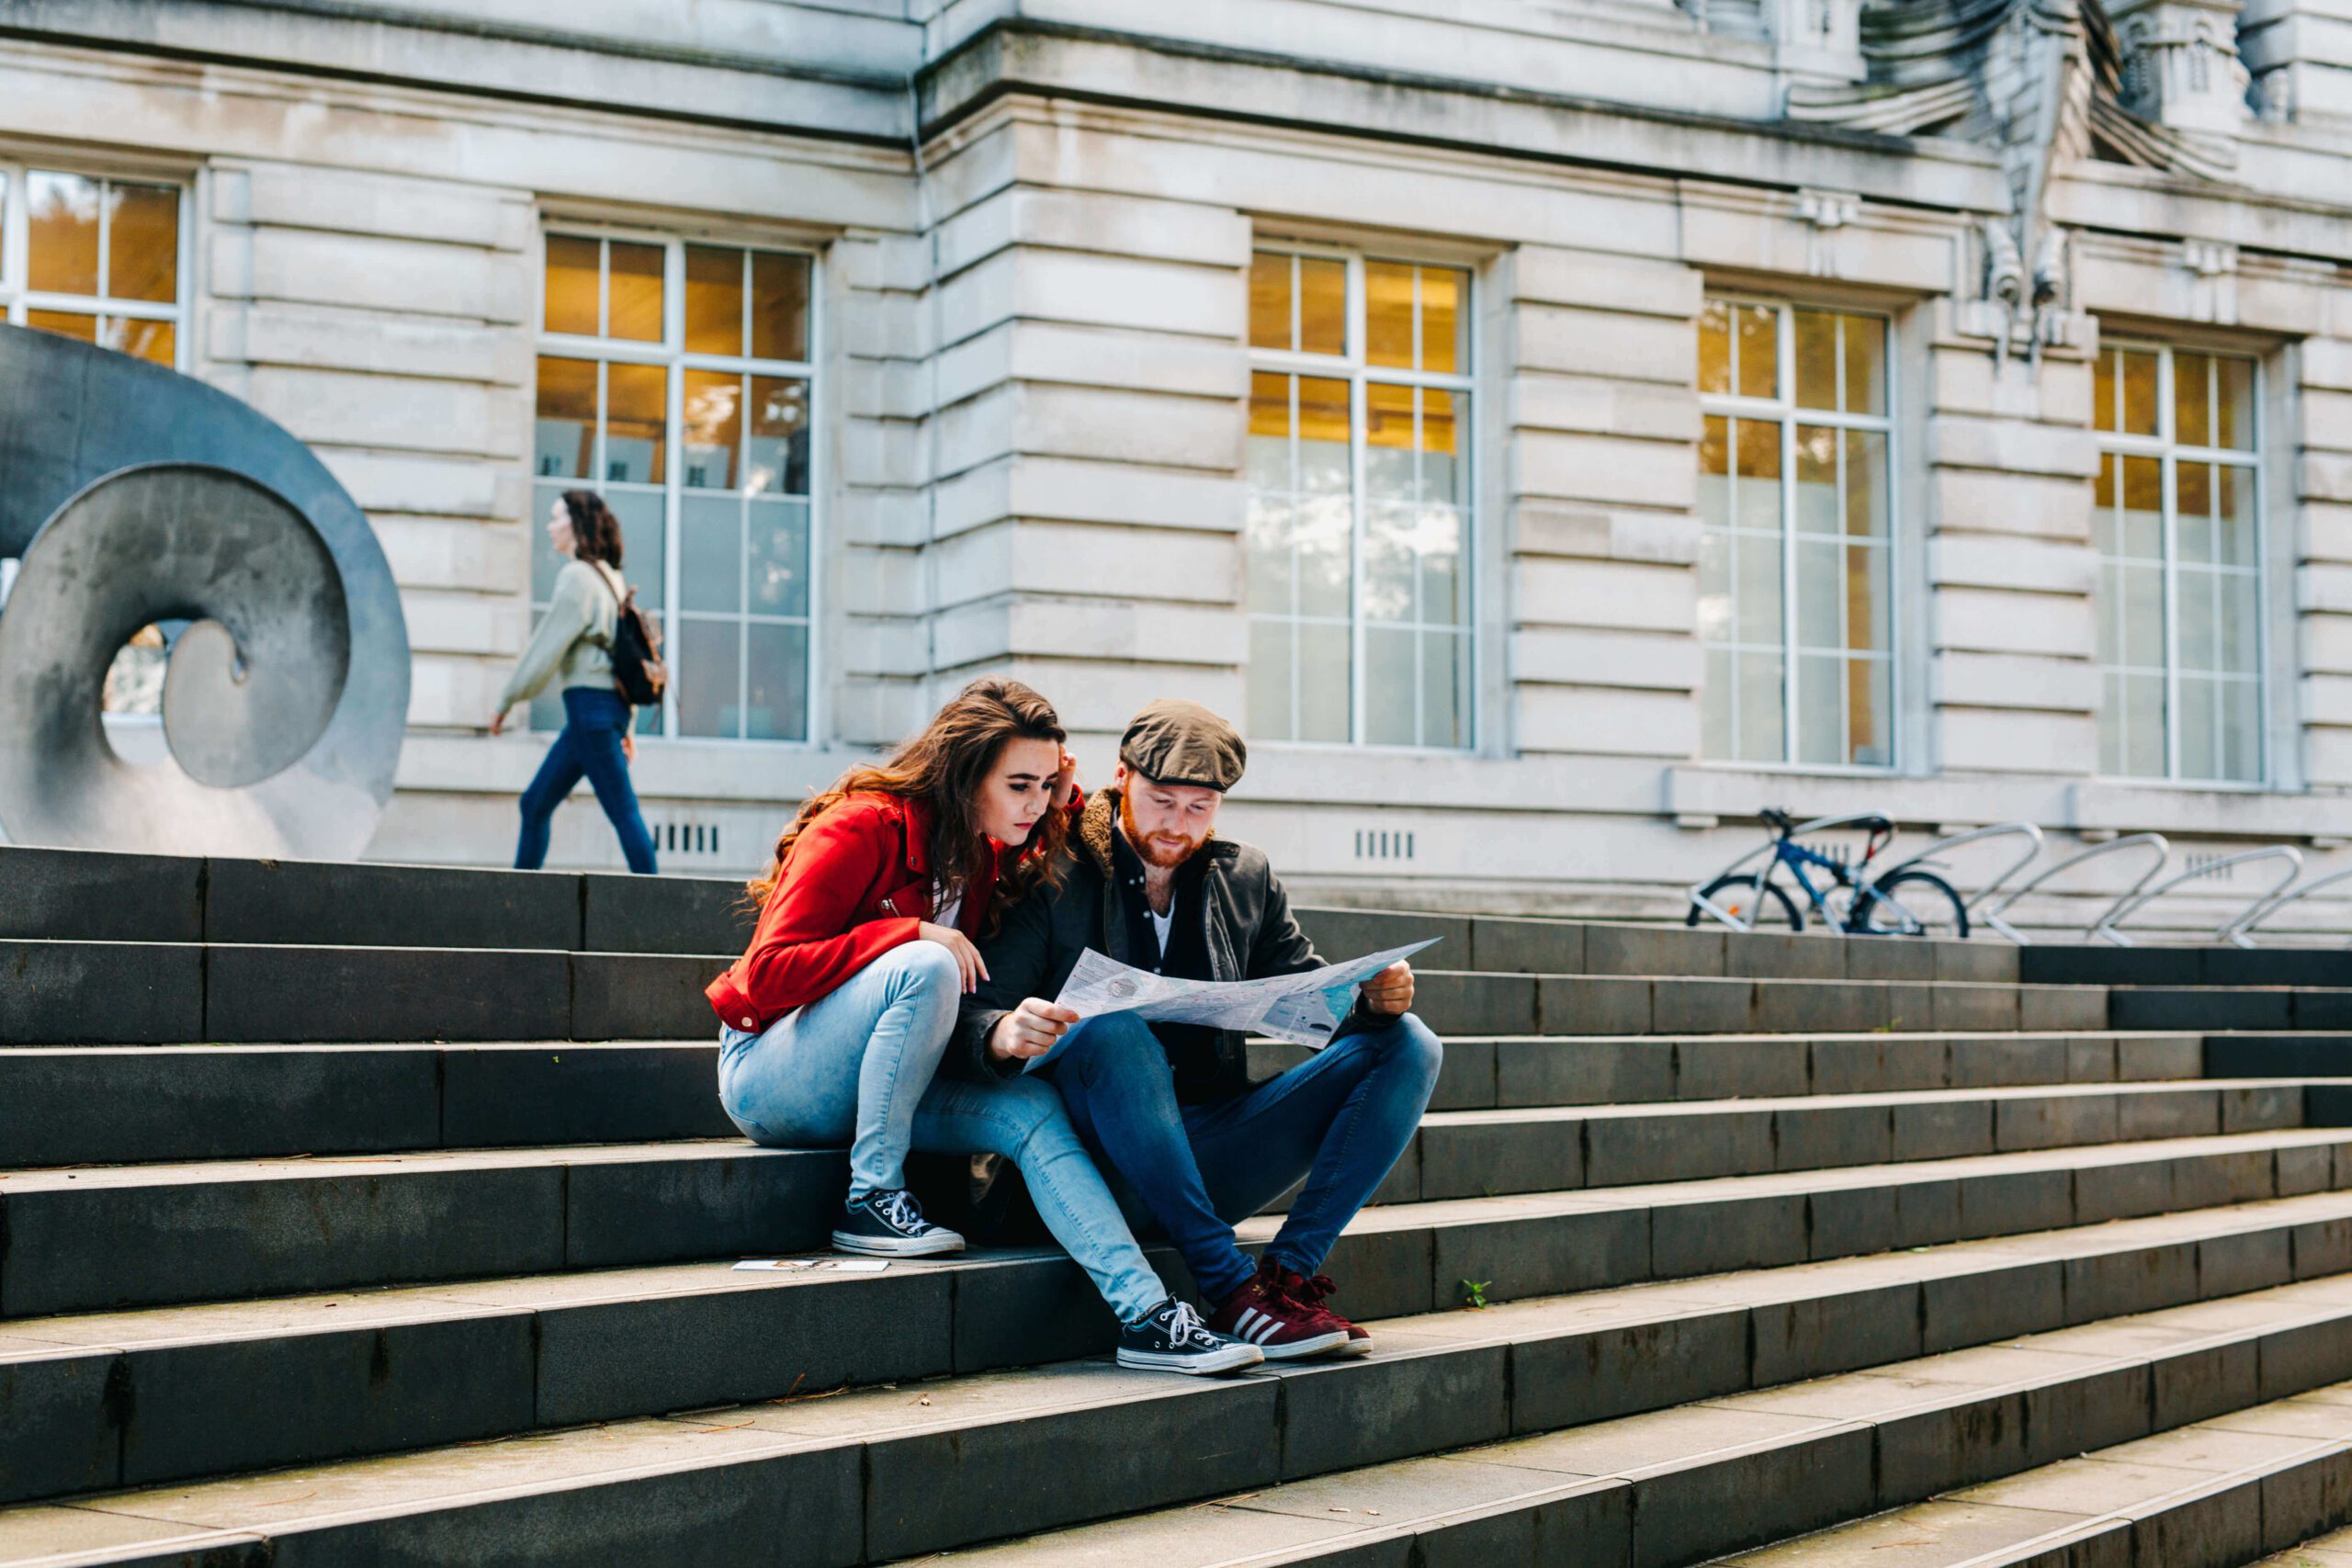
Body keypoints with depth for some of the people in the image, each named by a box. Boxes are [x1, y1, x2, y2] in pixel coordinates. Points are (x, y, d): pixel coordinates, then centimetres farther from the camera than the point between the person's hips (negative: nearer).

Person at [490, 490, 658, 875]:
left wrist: (506, 702, -4)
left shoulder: (577, 576, -10)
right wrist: (627, 725, 22)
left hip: (590, 702, -10)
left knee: (623, 812, -8)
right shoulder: (609, 576, 18)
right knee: (535, 805, 13)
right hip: (610, 704, 10)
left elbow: (547, 646, -11)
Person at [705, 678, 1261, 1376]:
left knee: (1032, 1110, -19)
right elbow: (769, 972, -23)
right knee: (926, 968, -33)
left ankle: (1145, 1315, -29)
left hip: (883, 1080, 7)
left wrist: (1062, 814, -1)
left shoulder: (990, 854, 4)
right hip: (769, 1073, -6)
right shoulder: (862, 828, -18)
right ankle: (870, 1200, -23)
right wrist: (910, 934, -29)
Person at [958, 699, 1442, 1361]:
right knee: (1113, 1029, -36)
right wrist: (1005, 1035, -32)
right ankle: (1231, 1289, -35)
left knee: (1409, 1045, -7)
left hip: (1212, 1149, 5)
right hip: (1106, 1157, -5)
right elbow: (972, 1013, -7)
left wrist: (1373, 999, -10)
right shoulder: (1055, 879, 0)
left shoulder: (1247, 878, 15)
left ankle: (1288, 1274, -21)